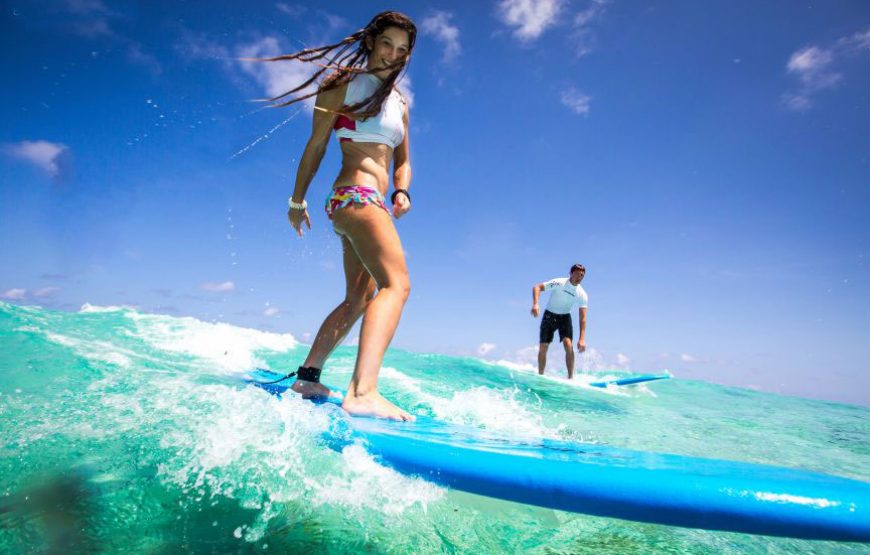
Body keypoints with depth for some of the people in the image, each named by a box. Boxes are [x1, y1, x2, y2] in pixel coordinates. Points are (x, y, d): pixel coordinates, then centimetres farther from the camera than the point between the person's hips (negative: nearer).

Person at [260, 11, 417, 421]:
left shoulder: (400, 103, 22)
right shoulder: (344, 84, 4)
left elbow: (402, 161, 22)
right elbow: (316, 146, 2)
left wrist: (401, 192, 1)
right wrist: (297, 200, 4)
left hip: (374, 203, 9)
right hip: (354, 195, -9)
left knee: (358, 301, 12)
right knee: (397, 283, -28)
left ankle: (308, 376, 22)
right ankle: (363, 392, -40)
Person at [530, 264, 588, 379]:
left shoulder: (582, 294, -12)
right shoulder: (559, 283, -19)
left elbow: (582, 318, -13)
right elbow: (537, 287, -21)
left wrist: (582, 339, -22)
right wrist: (535, 304, -38)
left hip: (565, 318, 1)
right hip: (550, 315, -1)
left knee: (568, 345, -21)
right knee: (542, 348, -2)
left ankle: (571, 377, -11)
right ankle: (540, 376, 15)